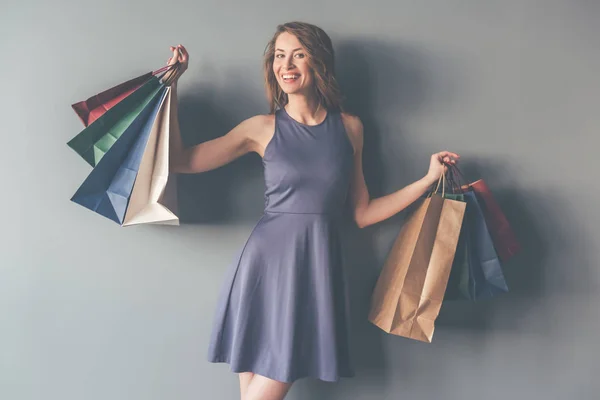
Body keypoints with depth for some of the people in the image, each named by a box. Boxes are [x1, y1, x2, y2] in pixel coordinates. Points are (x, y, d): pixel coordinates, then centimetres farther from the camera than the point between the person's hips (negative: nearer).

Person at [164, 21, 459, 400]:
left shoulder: (350, 127, 10)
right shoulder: (263, 128, 5)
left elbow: (363, 213, 13)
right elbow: (179, 160, 2)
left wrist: (429, 179, 10)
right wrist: (172, 82, 3)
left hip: (318, 266, 1)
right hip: (267, 261, 0)